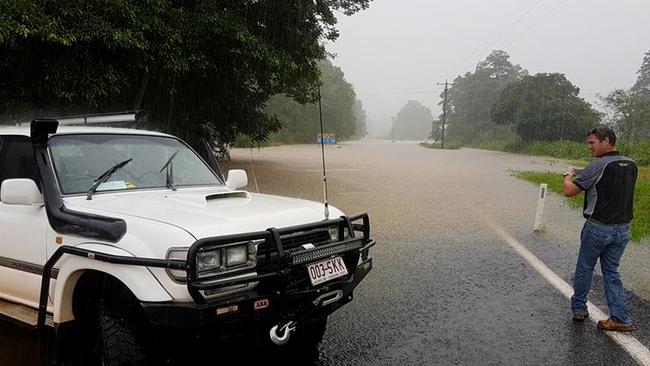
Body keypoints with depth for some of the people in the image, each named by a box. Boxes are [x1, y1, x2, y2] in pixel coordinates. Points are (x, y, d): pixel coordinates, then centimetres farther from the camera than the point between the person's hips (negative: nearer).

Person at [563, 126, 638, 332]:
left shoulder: (599, 165, -17)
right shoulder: (631, 165, 5)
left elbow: (569, 191, -17)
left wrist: (568, 175, 3)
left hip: (598, 227, -6)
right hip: (622, 228, 6)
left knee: (584, 269, 12)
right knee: (611, 272, 15)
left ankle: (578, 309, 26)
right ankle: (621, 319, 13)